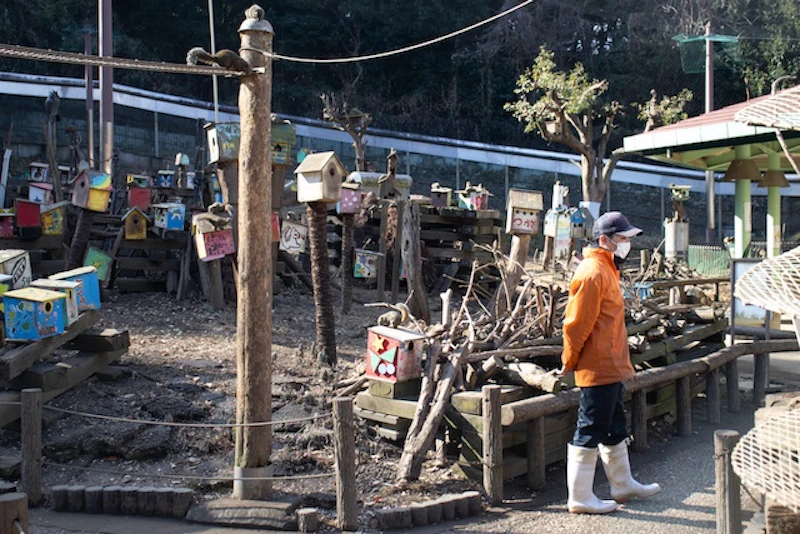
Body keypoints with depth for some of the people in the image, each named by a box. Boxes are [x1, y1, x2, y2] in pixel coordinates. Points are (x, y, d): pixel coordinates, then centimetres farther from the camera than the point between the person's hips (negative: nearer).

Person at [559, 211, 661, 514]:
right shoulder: (593, 273, -19)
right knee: (589, 432, -2)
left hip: (610, 367, 11)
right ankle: (580, 498, 7)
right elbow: (577, 323, -21)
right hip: (598, 368, -11)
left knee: (614, 429, 21)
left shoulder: (606, 270, 15)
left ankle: (622, 485, 35)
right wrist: (570, 362, -12)